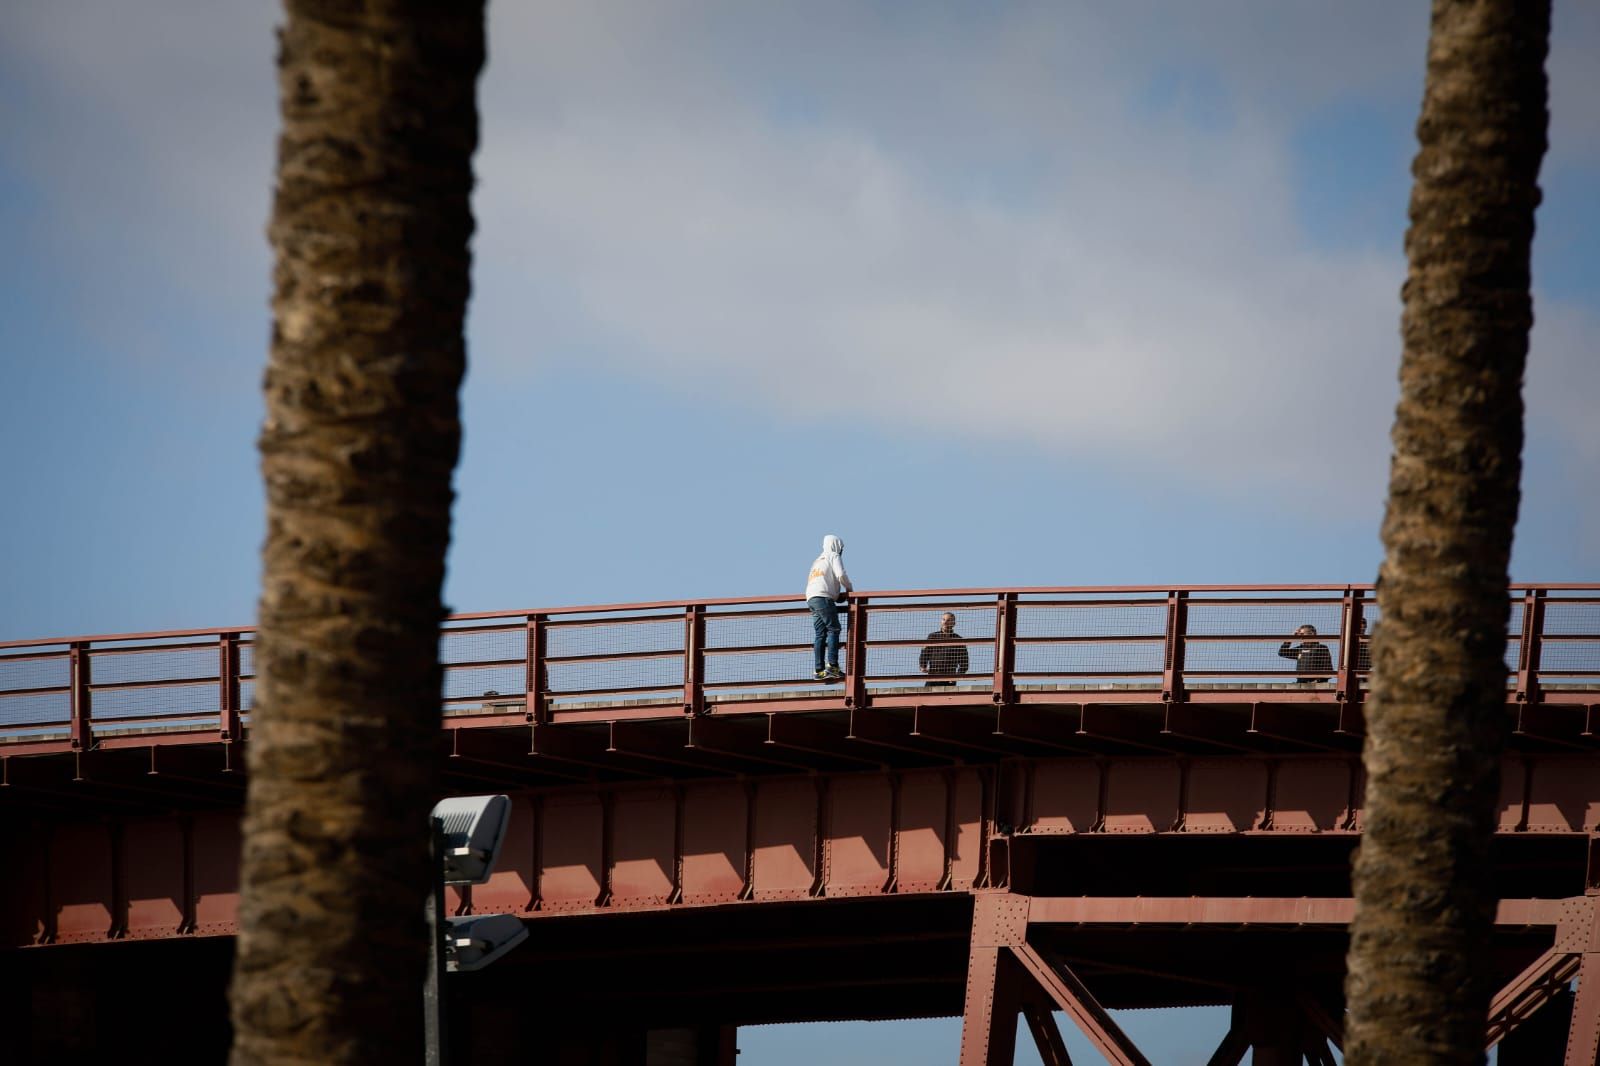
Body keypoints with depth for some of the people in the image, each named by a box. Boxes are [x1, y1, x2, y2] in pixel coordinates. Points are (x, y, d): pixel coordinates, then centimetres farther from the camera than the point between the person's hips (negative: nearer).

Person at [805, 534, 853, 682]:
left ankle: (819, 670, -5)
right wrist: (849, 589, 9)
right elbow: (841, 575, -9)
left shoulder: (818, 561, 31)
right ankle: (832, 665, -23)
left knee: (820, 635, 3)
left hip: (810, 598, 8)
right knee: (833, 629, -11)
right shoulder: (834, 557, 7)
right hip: (824, 597, -8)